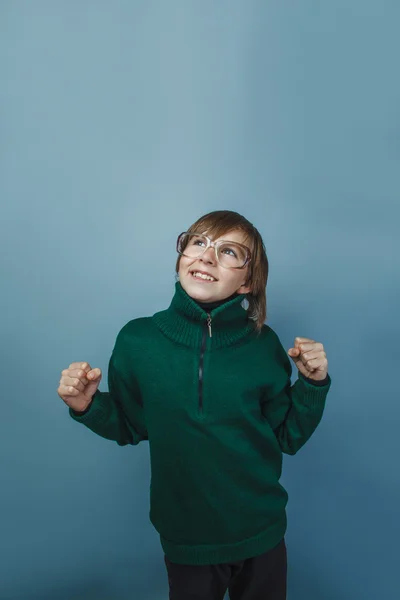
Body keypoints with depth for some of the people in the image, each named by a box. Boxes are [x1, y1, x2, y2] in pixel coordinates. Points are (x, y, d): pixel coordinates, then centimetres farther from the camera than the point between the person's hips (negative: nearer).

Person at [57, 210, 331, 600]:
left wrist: (312, 384, -17)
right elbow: (130, 428, 0)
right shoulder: (137, 341, -13)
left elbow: (288, 438, -3)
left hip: (260, 537, 1)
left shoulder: (263, 345, -13)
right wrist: (88, 406, -17)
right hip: (184, 539, 0)